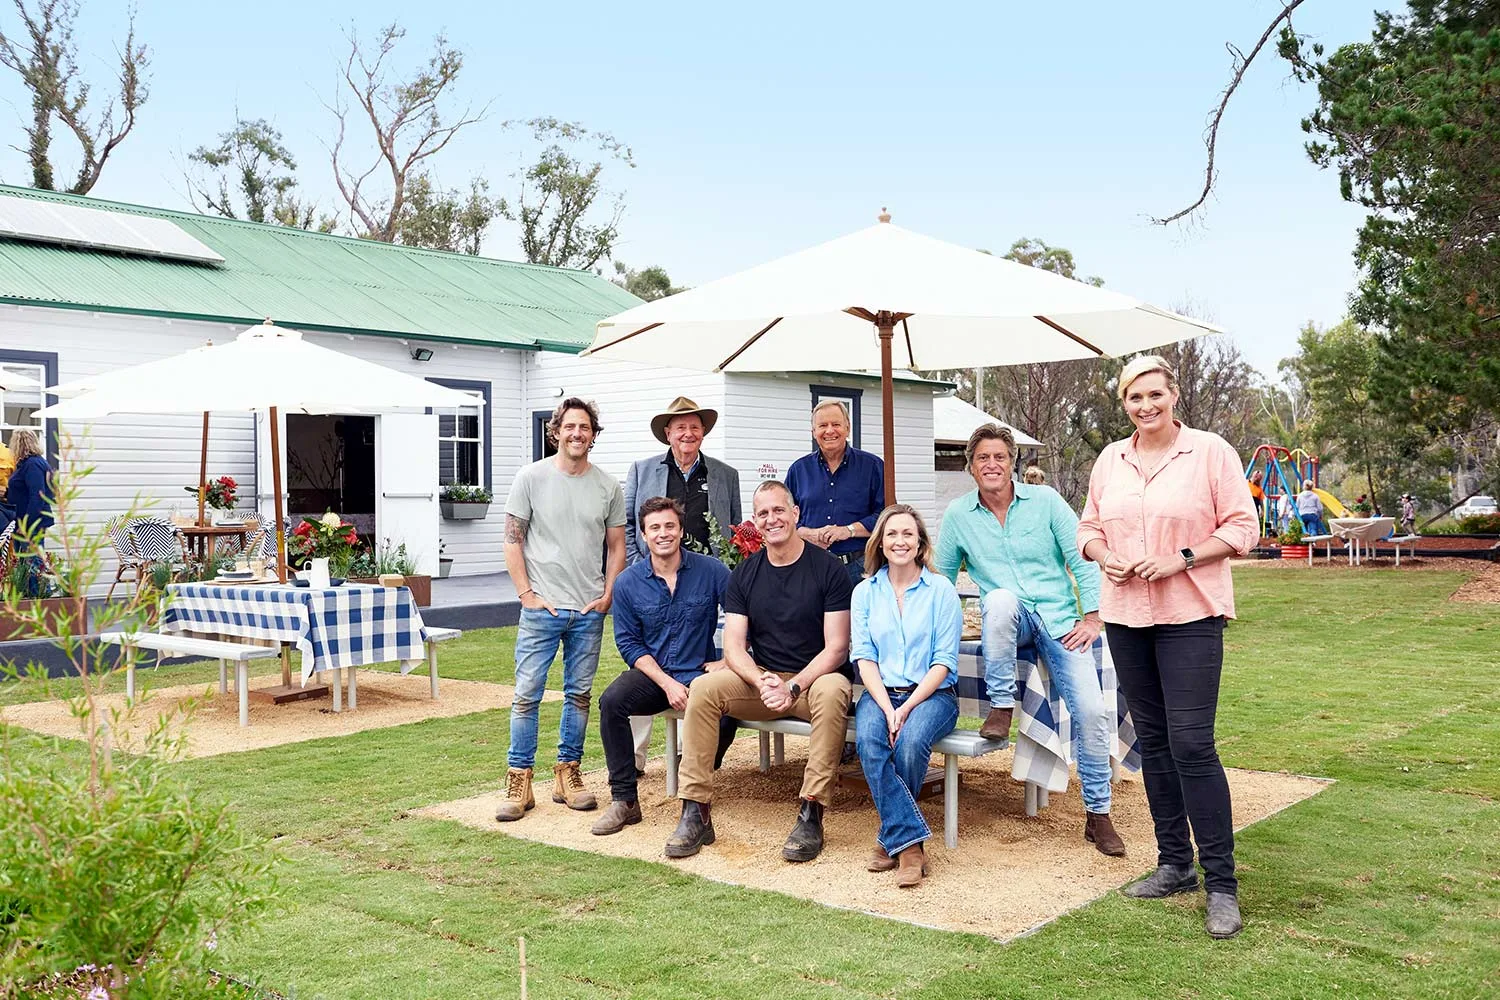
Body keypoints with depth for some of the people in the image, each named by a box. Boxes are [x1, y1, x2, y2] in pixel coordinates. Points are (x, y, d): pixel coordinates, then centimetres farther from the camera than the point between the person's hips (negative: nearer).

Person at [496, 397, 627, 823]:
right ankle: (519, 782, 6)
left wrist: (607, 595, 1)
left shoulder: (608, 486, 6)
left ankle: (568, 775, 21)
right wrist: (527, 593, -7)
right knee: (527, 694, -3)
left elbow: (616, 547, 11)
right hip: (541, 608, -3)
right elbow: (513, 541, 0)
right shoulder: (531, 477, -1)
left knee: (579, 694, 10)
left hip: (589, 611, 3)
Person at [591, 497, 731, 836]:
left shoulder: (710, 571, -2)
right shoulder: (628, 583, 2)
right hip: (652, 674, 2)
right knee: (611, 701, -28)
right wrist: (667, 683, -11)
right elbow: (629, 643, 1)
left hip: (700, 673, -2)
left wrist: (728, 660, -6)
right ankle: (624, 801, -16)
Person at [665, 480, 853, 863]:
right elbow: (734, 647, -1)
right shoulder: (745, 575, 6)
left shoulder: (828, 568, -6)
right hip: (762, 680, 4)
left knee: (832, 691, -37)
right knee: (703, 688, -21)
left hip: (815, 677, -3)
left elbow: (836, 648, -10)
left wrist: (794, 688, -23)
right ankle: (696, 814, -19)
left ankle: (811, 815, -31)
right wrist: (763, 682, -21)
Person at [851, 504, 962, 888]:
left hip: (932, 693, -2)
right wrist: (887, 707, -14)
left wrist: (907, 708, -16)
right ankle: (911, 842, -27)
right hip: (880, 692, 2)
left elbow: (944, 662, -3)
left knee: (911, 741, -32)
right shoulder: (865, 592, 11)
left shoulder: (941, 591, 3)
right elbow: (864, 657, 2)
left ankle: (893, 838, -10)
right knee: (868, 741, -31)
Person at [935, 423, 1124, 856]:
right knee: (1000, 598, -38)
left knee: (1093, 710, -15)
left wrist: (1092, 617, -7)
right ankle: (1000, 707, -23)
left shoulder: (1044, 500, 1)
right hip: (1008, 621, 0)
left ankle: (1098, 815, 3)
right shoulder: (958, 515, 6)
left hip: (1059, 619, 0)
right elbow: (941, 576, 16)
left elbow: (1083, 560, 1)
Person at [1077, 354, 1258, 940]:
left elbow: (1241, 528, -5)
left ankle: (1221, 883, -2)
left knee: (1192, 743, -11)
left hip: (1190, 616, -5)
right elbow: (1089, 527, 16)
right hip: (1126, 616, 6)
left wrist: (1183, 558, -17)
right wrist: (1104, 557, -5)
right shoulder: (1110, 460, 10)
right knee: (1152, 740, 12)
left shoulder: (1210, 452, -4)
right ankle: (1174, 864, 24)